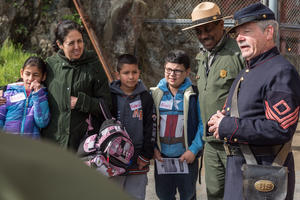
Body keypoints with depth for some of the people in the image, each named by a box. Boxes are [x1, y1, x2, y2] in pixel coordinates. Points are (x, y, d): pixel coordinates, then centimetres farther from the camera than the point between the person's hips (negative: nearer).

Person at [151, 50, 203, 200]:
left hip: (187, 157, -3)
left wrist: (194, 149, -13)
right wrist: (153, 148, 0)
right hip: (162, 157, 3)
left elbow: (202, 124, -7)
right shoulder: (156, 93, 4)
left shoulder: (193, 94, -6)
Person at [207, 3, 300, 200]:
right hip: (237, 169, 9)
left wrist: (228, 126, -19)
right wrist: (222, 119, 1)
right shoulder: (246, 72, 16)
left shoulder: (282, 72, -15)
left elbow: (280, 129, -24)